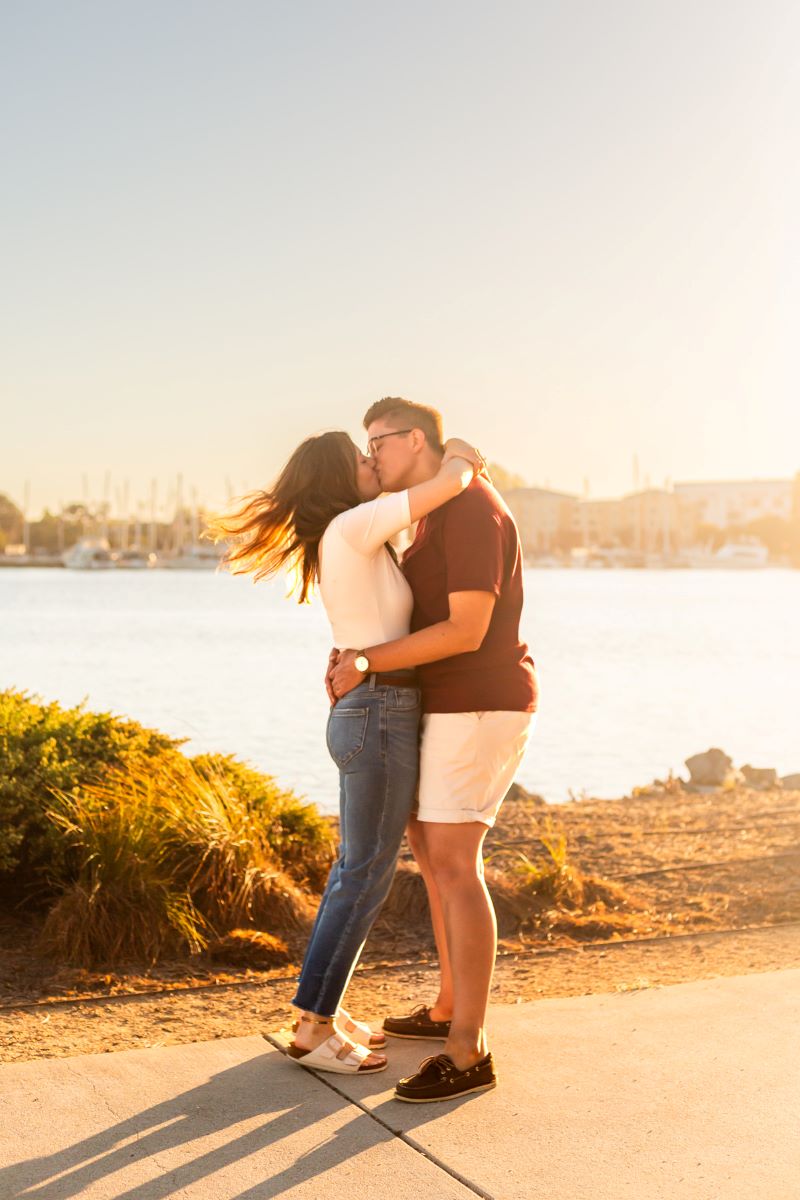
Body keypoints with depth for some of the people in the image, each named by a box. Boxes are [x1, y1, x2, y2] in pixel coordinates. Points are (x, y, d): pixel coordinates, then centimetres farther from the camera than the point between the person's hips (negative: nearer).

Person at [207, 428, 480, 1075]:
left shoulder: (349, 541, 14)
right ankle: (315, 1028, 5)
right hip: (382, 715, -10)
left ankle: (323, 1009, 25)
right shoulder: (354, 524, -14)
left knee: (357, 868, 16)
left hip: (363, 713, 10)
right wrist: (460, 455, 5)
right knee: (367, 875, -3)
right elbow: (451, 481, -18)